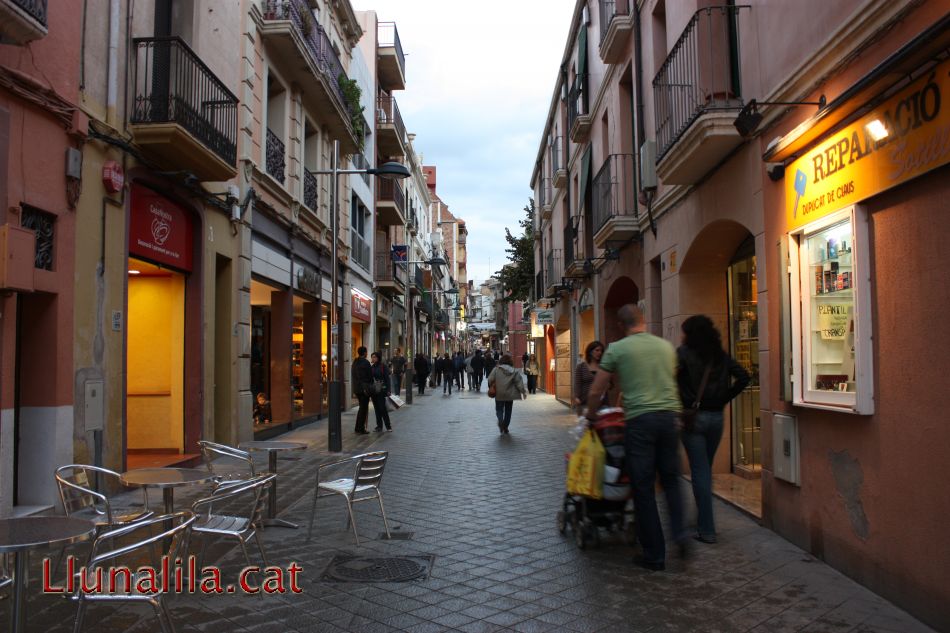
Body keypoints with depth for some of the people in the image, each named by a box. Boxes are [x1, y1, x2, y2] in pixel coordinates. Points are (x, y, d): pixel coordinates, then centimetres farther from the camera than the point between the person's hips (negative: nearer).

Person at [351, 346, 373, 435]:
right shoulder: (366, 363, -14)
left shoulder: (354, 362, 9)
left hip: (356, 388, 8)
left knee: (362, 407, 18)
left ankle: (358, 428, 19)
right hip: (365, 388, -8)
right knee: (363, 408, -1)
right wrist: (370, 387, 2)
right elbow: (370, 375, -12)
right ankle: (360, 429, 1)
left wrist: (354, 388, 16)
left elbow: (352, 376, 13)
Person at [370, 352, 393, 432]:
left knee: (382, 407, -7)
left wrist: (387, 390, -13)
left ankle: (388, 426, 3)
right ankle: (379, 426, 15)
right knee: (377, 408, 8)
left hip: (381, 390, -6)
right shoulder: (372, 367, 10)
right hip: (373, 390, 6)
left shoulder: (383, 366, -6)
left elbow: (387, 378, -8)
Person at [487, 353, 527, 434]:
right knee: (508, 411, 14)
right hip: (510, 394, 1)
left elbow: (490, 380, -9)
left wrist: (491, 388, 6)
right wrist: (523, 391, -2)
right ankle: (505, 428, 15)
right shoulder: (514, 371, -1)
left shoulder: (496, 369, -6)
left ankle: (500, 421, -18)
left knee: (499, 409, 10)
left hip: (499, 394, -1)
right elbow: (519, 382, -6)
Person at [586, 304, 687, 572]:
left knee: (643, 488, 4)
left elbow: (596, 392, 4)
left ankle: (654, 555, 10)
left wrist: (591, 416, 21)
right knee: (671, 480, 20)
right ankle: (679, 533, 4)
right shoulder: (666, 346, 12)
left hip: (640, 420, -4)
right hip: (670, 416, 4)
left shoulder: (617, 349, 1)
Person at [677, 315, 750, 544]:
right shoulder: (720, 355, 8)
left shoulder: (684, 353, -6)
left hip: (693, 416, -5)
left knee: (699, 472, -1)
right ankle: (703, 522, 27)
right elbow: (743, 377, 2)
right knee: (706, 470, 18)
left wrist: (684, 403, -10)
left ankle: (706, 529, 1)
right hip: (716, 417, 5)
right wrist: (724, 399, 6)